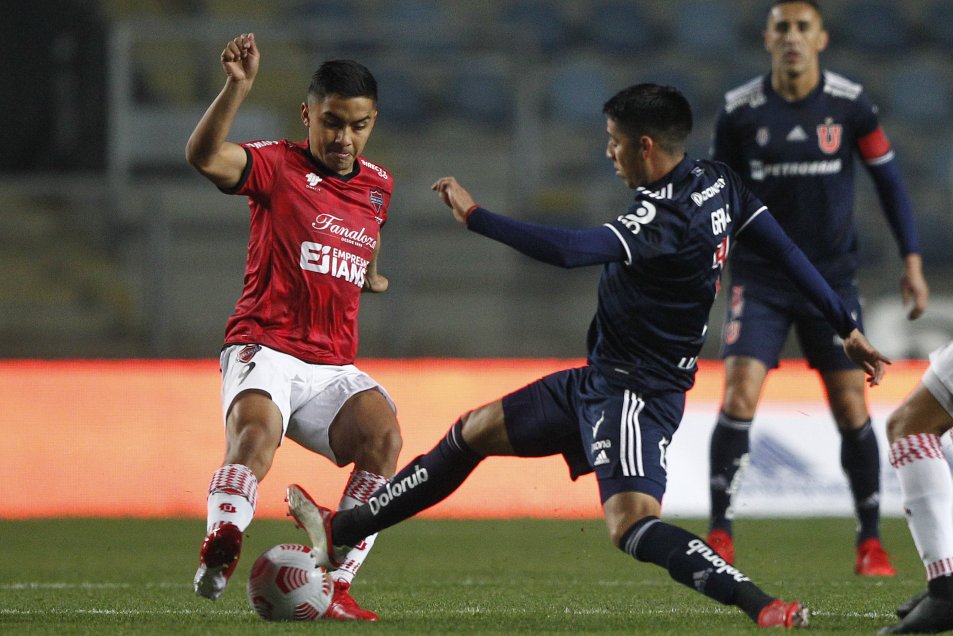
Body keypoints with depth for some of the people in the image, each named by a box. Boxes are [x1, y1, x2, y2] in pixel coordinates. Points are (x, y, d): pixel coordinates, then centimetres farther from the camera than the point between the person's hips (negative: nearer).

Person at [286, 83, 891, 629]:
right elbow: (787, 251, 7)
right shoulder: (720, 183, 3)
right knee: (473, 432, 18)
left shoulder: (665, 218, -26)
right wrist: (848, 327, 15)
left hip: (633, 393, -11)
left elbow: (569, 249, -38)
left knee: (632, 524, -28)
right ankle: (340, 531, 27)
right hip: (600, 381, 11)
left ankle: (767, 607, -35)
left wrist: (475, 215, -31)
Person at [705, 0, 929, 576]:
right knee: (738, 398, -15)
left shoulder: (851, 104, -3)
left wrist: (912, 260, 2)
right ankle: (721, 537, -8)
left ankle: (872, 541, 11)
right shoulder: (739, 110, -3)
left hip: (832, 277, 0)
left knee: (852, 409, -2)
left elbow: (888, 178, 6)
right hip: (759, 279, 0)